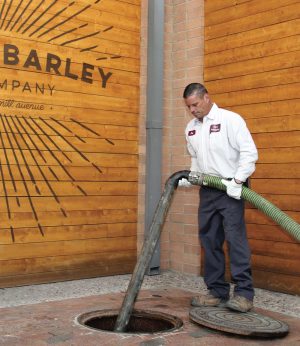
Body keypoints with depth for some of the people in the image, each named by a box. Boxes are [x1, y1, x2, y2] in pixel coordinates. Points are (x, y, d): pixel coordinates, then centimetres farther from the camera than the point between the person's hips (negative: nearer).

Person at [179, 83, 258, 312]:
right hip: (207, 190, 7)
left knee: (235, 237, -11)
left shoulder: (230, 119, -8)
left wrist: (237, 181, -18)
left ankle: (244, 293, -6)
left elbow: (249, 152, -12)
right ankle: (218, 292, 15)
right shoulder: (191, 128, 12)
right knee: (210, 240, 7)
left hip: (230, 188, -7)